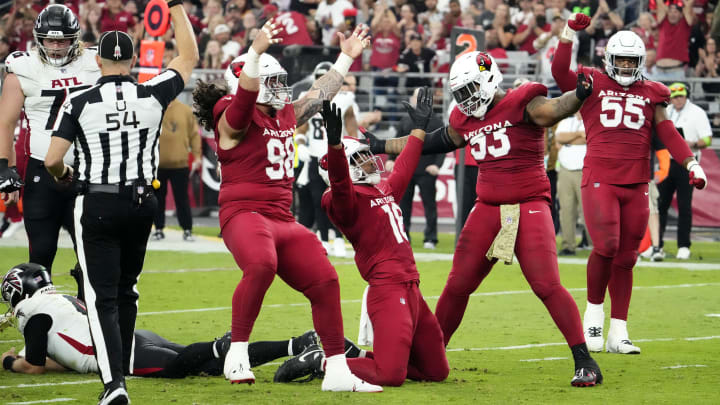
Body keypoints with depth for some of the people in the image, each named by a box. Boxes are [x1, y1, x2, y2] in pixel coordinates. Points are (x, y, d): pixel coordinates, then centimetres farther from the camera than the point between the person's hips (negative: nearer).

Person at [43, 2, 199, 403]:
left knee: (103, 298, -2)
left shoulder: (81, 104, -8)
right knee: (126, 289, 21)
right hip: (141, 202, 3)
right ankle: (121, 368, 28)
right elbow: (190, 57, 14)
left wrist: (64, 174, 16)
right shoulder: (153, 96, -3)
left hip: (97, 204, -3)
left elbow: (52, 160, -8)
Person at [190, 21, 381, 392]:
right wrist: (256, 52, -42)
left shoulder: (285, 117, 18)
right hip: (245, 213, -9)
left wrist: (346, 57, 32)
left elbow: (319, 95, 30)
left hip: (283, 219, 9)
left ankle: (337, 371, 11)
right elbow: (244, 97, -27)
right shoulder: (235, 120, -6)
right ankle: (237, 353, -23)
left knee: (325, 282, 1)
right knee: (261, 266, -37)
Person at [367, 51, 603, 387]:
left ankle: (584, 361, -10)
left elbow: (553, 110, -26)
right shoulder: (466, 121, 13)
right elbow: (427, 143, 25)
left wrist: (578, 96, -48)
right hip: (488, 209, 6)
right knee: (457, 286, 6)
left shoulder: (522, 105, -8)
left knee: (547, 286, -14)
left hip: (529, 206, -6)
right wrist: (380, 147, 31)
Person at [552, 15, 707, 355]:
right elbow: (559, 72, -9)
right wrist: (569, 33, -17)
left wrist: (691, 164, 4)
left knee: (625, 259, 5)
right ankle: (594, 309, 5)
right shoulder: (591, 85, 6)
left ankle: (618, 334, 11)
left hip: (636, 183, 3)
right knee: (606, 245, -20)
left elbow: (667, 133, 14)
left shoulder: (650, 94, 15)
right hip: (599, 179, -3)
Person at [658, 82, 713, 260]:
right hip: (666, 162, 5)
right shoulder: (665, 112, 14)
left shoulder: (697, 113, -2)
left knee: (684, 206, -5)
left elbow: (707, 139, -6)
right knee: (660, 204, 4)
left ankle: (684, 246, -1)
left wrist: (693, 144, -25)